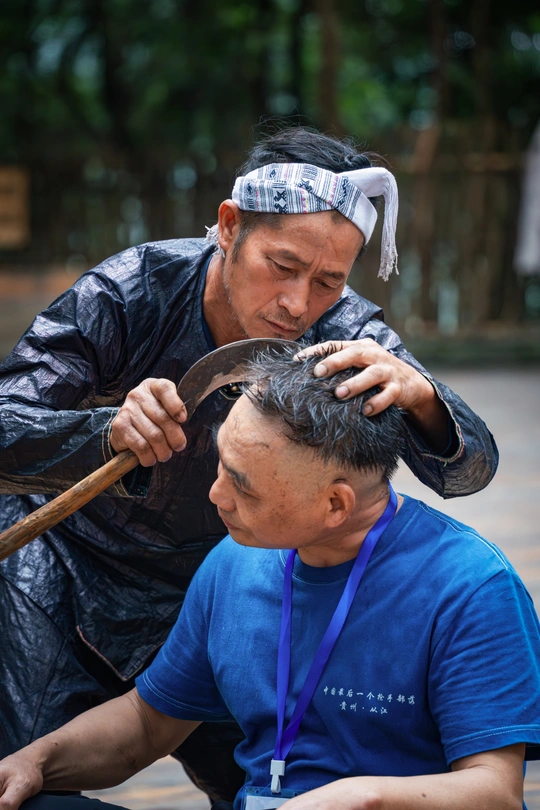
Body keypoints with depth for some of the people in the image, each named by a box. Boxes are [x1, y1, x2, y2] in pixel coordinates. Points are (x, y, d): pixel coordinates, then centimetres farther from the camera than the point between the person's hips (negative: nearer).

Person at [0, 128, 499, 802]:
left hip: (210, 593, 3)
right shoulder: (127, 294, -25)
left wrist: (416, 393, -50)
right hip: (65, 569, -2)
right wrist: (109, 432, -51)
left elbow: (469, 468, -26)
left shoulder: (342, 336, -19)